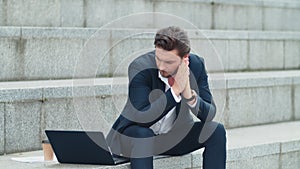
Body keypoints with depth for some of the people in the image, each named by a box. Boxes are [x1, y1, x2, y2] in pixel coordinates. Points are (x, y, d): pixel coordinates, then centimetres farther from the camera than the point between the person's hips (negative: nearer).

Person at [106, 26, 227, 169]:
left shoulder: (196, 65, -14)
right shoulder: (139, 68, -25)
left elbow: (209, 114, -15)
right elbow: (143, 118, -33)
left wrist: (189, 95, -35)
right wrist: (175, 90, -40)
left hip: (174, 137, 4)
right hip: (134, 136, -4)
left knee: (216, 131, -15)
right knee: (141, 135, -37)